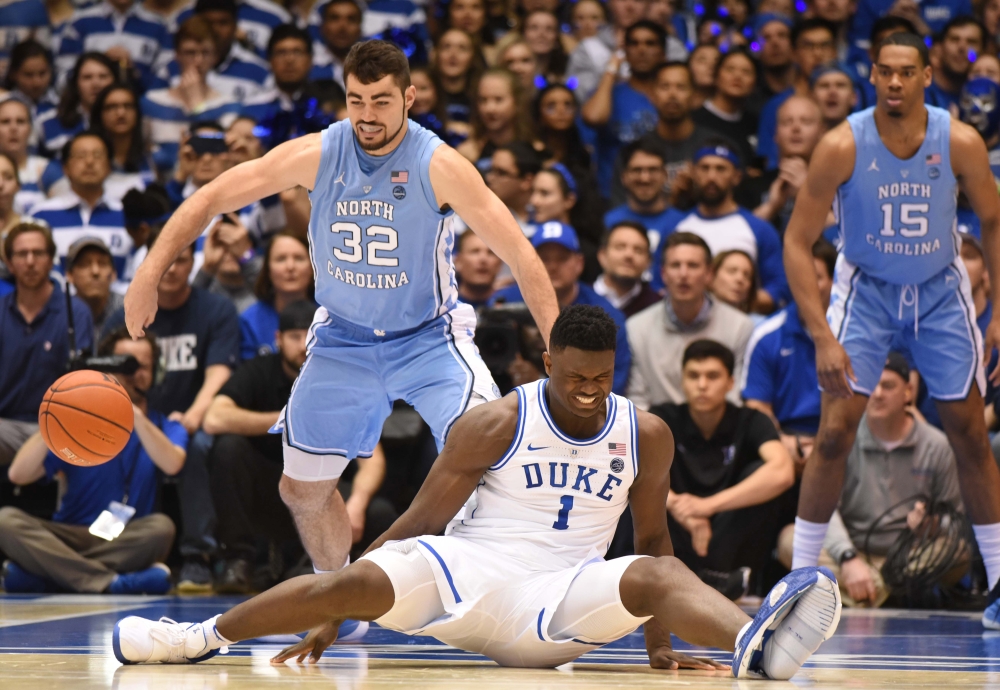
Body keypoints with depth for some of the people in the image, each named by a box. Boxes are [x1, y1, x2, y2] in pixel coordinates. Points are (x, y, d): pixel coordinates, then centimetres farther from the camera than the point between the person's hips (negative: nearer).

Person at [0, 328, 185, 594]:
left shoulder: (166, 428, 9)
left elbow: (172, 464, -17)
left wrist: (133, 413, -24)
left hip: (129, 541, -1)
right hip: (71, 536, 1)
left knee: (160, 527, -34)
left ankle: (38, 576, -31)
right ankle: (112, 582, -39)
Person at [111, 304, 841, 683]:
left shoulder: (646, 436, 2)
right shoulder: (495, 425, -4)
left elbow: (654, 540, 11)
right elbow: (419, 523, -1)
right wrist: (332, 623, -3)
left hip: (559, 601, 1)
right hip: (469, 571, -1)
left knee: (657, 577, -29)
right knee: (363, 580, -27)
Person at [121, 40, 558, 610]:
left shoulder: (439, 166, -21)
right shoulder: (316, 155, -14)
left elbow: (520, 254, -19)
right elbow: (210, 200, -6)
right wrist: (149, 276, -13)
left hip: (428, 338, -3)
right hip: (343, 342, 3)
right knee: (301, 488, 11)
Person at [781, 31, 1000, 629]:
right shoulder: (843, 146, -22)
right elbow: (798, 242, -17)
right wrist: (823, 337, -23)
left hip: (940, 291, 1)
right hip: (866, 289, -1)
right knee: (835, 432, -11)